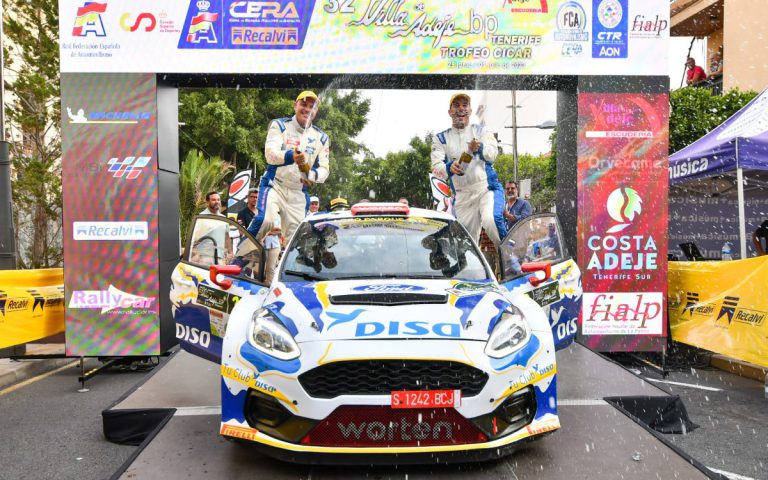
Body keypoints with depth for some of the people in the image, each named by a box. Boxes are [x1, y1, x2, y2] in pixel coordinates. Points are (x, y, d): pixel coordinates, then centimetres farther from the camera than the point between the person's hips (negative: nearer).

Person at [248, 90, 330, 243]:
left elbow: (324, 169, 5)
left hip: (298, 195, 4)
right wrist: (290, 156, -39)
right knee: (265, 220, -28)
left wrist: (313, 175, -21)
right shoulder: (279, 125, 1)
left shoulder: (321, 137, 11)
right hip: (275, 186, -4)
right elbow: (270, 153, -17)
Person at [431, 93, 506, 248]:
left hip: (487, 188, -2)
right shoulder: (440, 138, 10)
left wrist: (479, 148, -32)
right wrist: (450, 168, -28)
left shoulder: (481, 131, 10)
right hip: (462, 197, 2)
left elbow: (493, 153, -8)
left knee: (490, 220, -30)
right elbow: (436, 168, -5)